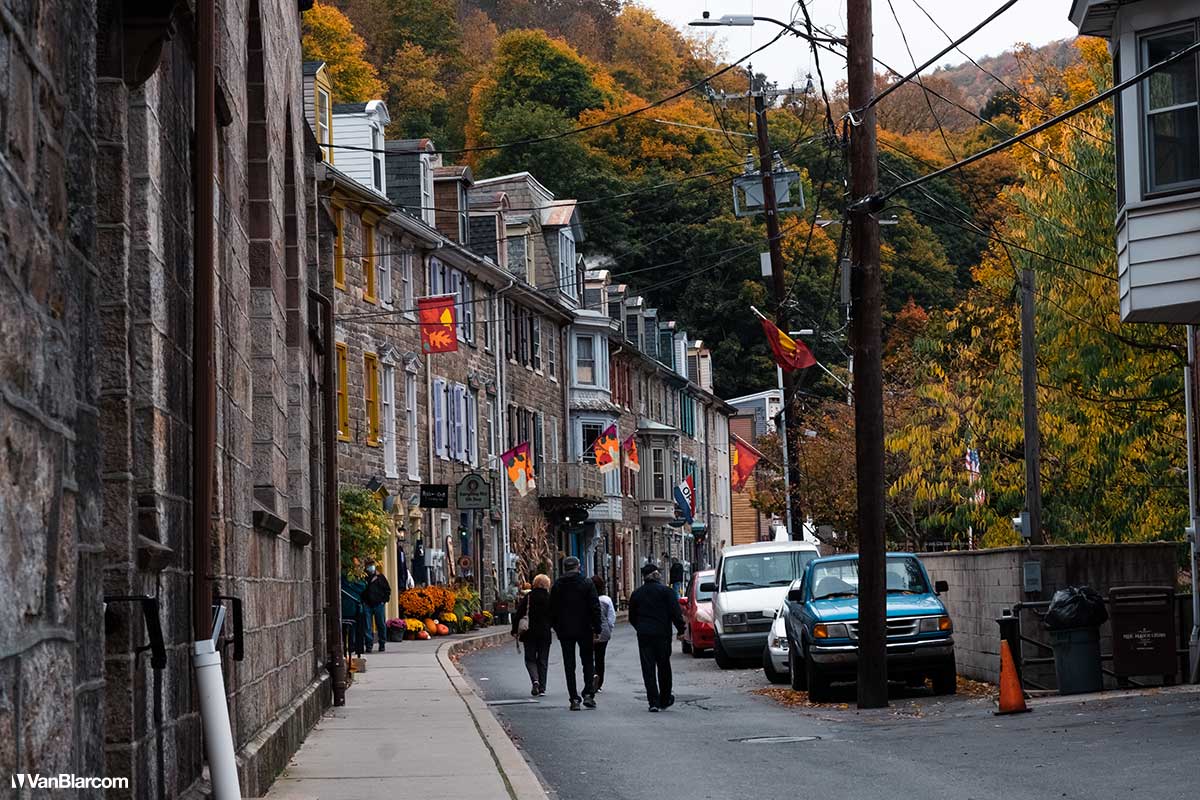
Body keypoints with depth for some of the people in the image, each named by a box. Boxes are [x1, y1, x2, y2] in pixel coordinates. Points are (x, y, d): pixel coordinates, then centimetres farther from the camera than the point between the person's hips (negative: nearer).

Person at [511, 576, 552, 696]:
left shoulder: (527, 597, -5)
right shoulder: (550, 598, -3)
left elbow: (518, 614, -5)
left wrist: (515, 630, 1)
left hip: (529, 633, -1)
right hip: (545, 634, 1)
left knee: (530, 659, 8)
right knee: (543, 660, 9)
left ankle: (535, 680, -17)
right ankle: (542, 687, 6)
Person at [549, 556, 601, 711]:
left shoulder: (557, 586, 1)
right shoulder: (587, 584, -4)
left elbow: (552, 610, 5)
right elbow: (595, 608, -6)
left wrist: (557, 628, 13)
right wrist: (597, 629, -1)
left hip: (565, 631, 1)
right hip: (584, 630, -1)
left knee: (569, 666, 4)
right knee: (588, 663, 10)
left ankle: (574, 699, 0)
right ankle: (588, 694, -2)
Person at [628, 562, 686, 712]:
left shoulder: (636, 594, 8)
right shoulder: (665, 591, -3)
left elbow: (632, 617, 15)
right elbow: (676, 612, -8)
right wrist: (681, 630, -2)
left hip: (644, 635, 2)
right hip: (662, 633, -2)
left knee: (648, 668, 1)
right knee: (663, 666, 12)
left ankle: (653, 701, -7)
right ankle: (665, 699, 20)